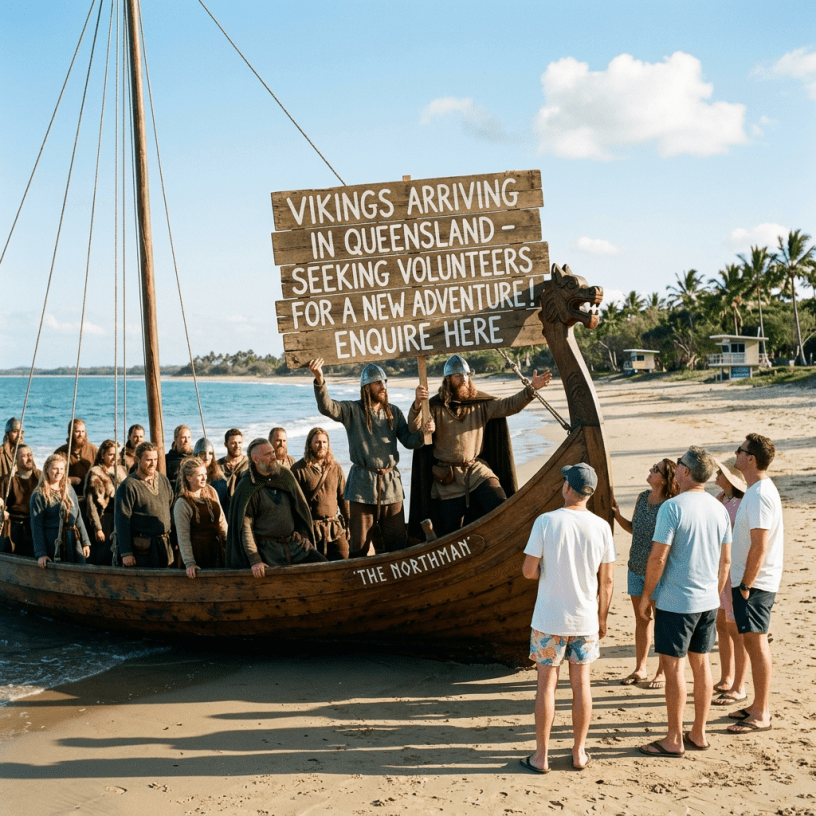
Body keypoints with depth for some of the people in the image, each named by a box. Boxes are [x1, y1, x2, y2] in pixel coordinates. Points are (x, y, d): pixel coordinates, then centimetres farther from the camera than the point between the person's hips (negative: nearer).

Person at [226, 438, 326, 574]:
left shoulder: (285, 475, 9)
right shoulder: (247, 487, -6)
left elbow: (301, 506, 19)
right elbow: (245, 526, -9)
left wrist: (303, 534, 7)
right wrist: (254, 560, -17)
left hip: (294, 543, 5)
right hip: (267, 549, -4)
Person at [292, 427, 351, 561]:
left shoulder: (335, 468, 10)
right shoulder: (298, 469, -4)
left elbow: (343, 498, 15)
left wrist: (348, 523, 12)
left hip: (335, 529, 3)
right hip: (310, 529, -3)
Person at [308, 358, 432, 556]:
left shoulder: (393, 412, 12)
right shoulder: (352, 410, -1)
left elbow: (409, 441, 7)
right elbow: (327, 407, -18)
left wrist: (423, 432, -15)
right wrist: (319, 380, -35)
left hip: (391, 484, 4)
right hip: (362, 486, -3)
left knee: (397, 544, 7)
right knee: (359, 547, 1)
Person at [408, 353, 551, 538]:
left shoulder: (480, 403, 3)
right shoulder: (436, 406, -6)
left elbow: (509, 405, -2)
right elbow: (415, 427, -18)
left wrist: (531, 389, -15)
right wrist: (417, 405, -38)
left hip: (477, 469, 2)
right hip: (449, 477, -2)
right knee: (451, 528, 7)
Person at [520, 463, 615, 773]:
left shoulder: (546, 521, -13)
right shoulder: (601, 526, -5)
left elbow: (528, 571, -12)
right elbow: (606, 580, 0)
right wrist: (602, 619, 12)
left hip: (549, 620, -2)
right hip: (586, 620, 2)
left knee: (546, 685, 7)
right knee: (581, 684, 13)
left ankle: (541, 756, 15)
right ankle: (579, 752, 23)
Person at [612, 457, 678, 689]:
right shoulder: (643, 497, 3)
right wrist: (616, 514, 3)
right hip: (636, 568, 7)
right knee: (641, 620, 16)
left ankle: (662, 672, 22)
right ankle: (640, 669, 29)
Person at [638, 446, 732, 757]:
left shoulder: (672, 507, -16)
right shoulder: (719, 509, 5)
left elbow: (658, 558, -16)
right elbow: (725, 560, 11)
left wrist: (646, 595, -5)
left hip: (675, 601, -7)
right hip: (708, 601, 7)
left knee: (674, 666, 1)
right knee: (701, 663, 14)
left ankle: (674, 741, 9)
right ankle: (698, 735, 24)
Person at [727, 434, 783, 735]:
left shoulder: (759, 495, -21)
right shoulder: (759, 490, 11)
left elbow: (759, 546, -23)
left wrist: (745, 585, -18)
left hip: (754, 583, -10)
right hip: (750, 580, 10)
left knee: (756, 644, -3)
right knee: (754, 644, 16)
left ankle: (761, 716, 5)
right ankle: (759, 705, 27)